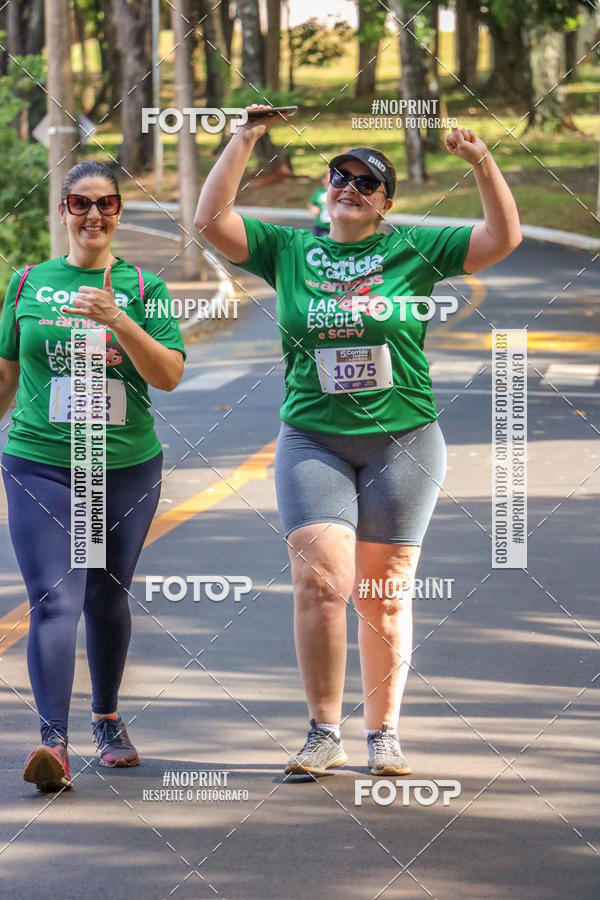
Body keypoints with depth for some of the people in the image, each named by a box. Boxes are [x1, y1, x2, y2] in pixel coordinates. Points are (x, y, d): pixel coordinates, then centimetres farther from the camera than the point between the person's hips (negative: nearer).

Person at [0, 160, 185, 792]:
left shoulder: (142, 287, 3)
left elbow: (169, 375, -8)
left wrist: (117, 320, -20)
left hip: (127, 467, 1)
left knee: (107, 598, 13)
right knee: (54, 601, -14)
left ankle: (106, 716, 34)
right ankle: (52, 740, -24)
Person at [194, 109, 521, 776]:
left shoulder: (412, 251, 5)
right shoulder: (288, 252, 9)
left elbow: (503, 238, -1)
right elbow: (210, 220, 2)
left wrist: (481, 163, -13)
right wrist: (244, 141, -3)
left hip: (403, 441, 0)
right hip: (312, 440, 0)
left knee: (384, 597, 3)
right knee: (321, 582, -14)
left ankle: (384, 736, 10)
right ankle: (323, 735, -9)